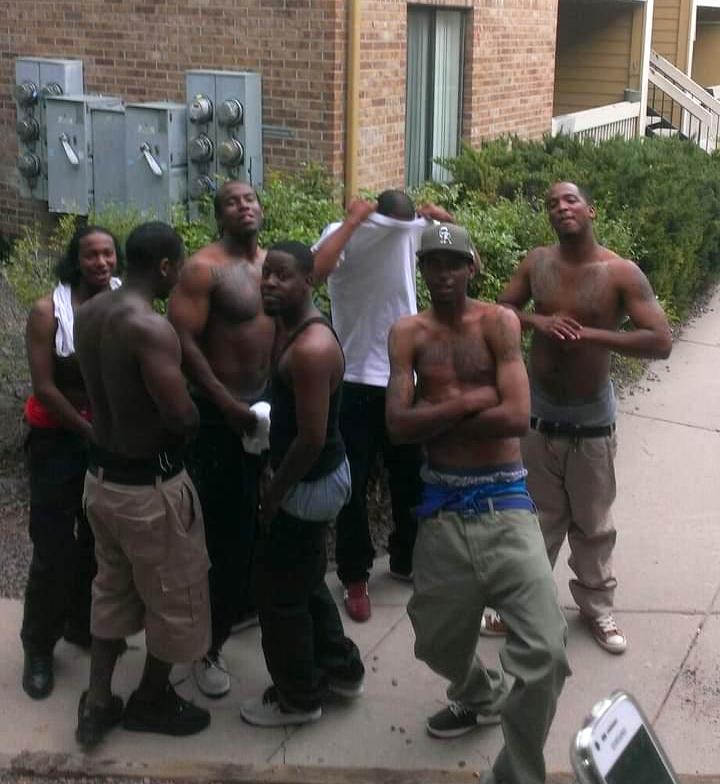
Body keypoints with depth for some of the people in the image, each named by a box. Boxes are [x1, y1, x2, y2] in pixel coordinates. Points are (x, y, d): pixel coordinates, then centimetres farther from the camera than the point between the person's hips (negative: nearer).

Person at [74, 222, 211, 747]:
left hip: (101, 473, 8)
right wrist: (193, 406, -6)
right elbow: (183, 418, -27)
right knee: (175, 598, 14)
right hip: (149, 484, -8)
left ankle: (97, 703, 31)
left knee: (113, 588, 24)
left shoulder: (89, 313, 0)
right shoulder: (151, 327, -26)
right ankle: (151, 702, 31)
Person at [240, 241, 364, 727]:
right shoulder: (290, 328, 5)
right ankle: (341, 669, 40)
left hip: (311, 483, -10)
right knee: (306, 580, 24)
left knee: (280, 591, 5)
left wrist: (274, 493, -16)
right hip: (318, 476, 10)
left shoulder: (312, 348, -27)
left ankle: (299, 697, 22)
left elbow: (312, 439, -27)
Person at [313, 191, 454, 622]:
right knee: (354, 484, 2)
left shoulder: (414, 231, 2)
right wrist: (353, 220, -25)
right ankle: (355, 577, 17)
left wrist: (445, 218, -3)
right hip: (357, 380, -4)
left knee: (412, 478, 15)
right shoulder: (345, 235, -11)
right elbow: (315, 271, -33)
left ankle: (406, 560, 35)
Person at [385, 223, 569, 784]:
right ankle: (482, 696, 52)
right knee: (437, 641, 17)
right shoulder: (408, 334, 3)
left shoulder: (498, 322, -4)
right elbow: (397, 426, -8)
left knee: (545, 649, -12)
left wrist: (435, 418, -10)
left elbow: (517, 419, -16)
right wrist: (470, 402, -14)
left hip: (504, 501, -3)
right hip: (442, 505, 3)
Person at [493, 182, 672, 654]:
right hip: (539, 415, 2)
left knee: (593, 524, 13)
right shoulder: (536, 263, -3)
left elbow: (661, 342, -19)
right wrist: (536, 320, -16)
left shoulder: (621, 273, -13)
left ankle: (597, 607, 31)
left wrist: (590, 334, -24)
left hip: (592, 421, -2)